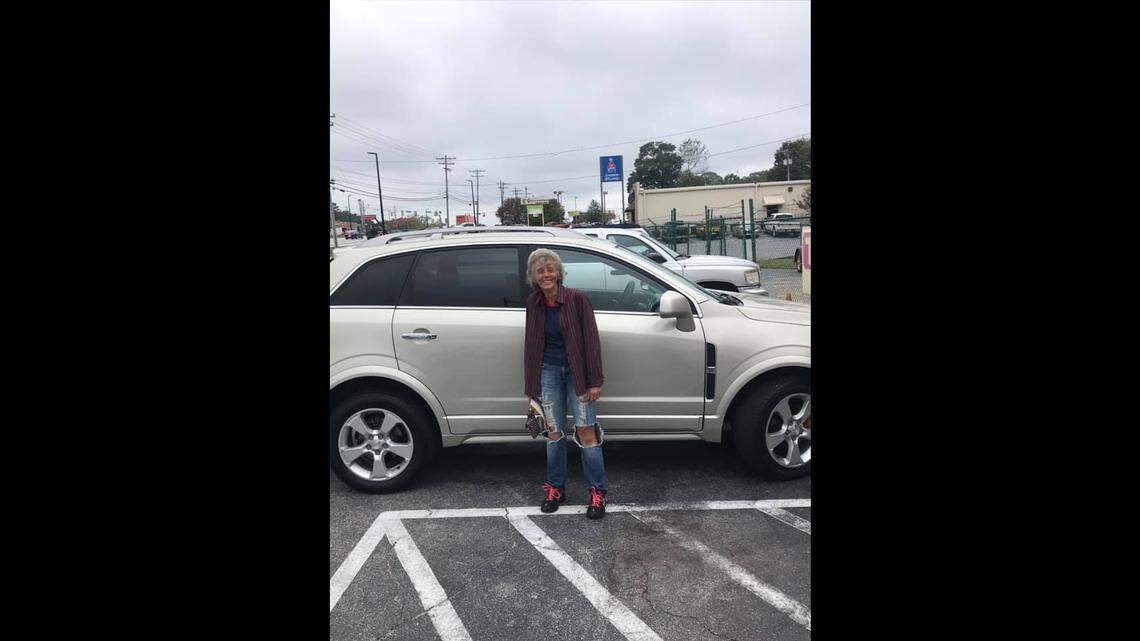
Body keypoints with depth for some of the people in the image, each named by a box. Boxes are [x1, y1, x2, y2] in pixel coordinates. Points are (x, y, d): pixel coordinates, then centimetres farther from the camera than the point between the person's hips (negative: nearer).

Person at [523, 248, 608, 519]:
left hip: (576, 371, -3)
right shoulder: (533, 303, 1)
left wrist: (594, 381, -12)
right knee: (554, 432, 11)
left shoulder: (577, 299, -11)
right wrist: (531, 384, 10)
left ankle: (598, 491, 13)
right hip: (548, 371, 3)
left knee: (586, 432, -2)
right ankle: (555, 488, 26)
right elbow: (531, 344, 8)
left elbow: (591, 341, -10)